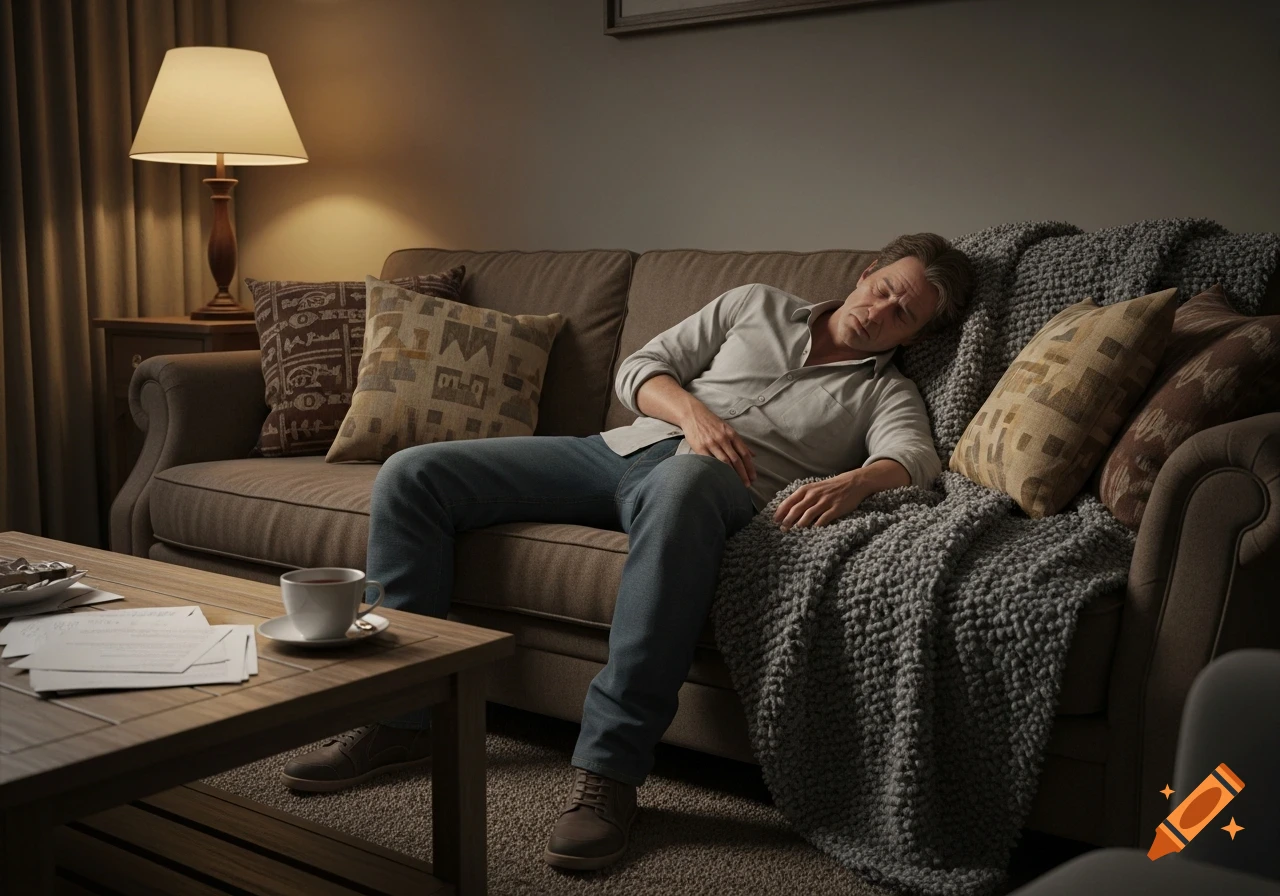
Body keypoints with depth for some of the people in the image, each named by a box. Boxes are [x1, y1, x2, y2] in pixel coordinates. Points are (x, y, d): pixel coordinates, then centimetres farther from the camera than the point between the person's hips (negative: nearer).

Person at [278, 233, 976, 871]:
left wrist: (854, 482, -31)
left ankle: (609, 768, -42)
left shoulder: (885, 393, 17)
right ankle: (401, 717, -6)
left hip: (706, 480, -4)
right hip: (618, 448, 5)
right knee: (412, 472, -10)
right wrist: (692, 412, -6)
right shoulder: (757, 306, 24)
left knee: (683, 482, -45)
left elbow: (914, 457, -7)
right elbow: (639, 368, 16)